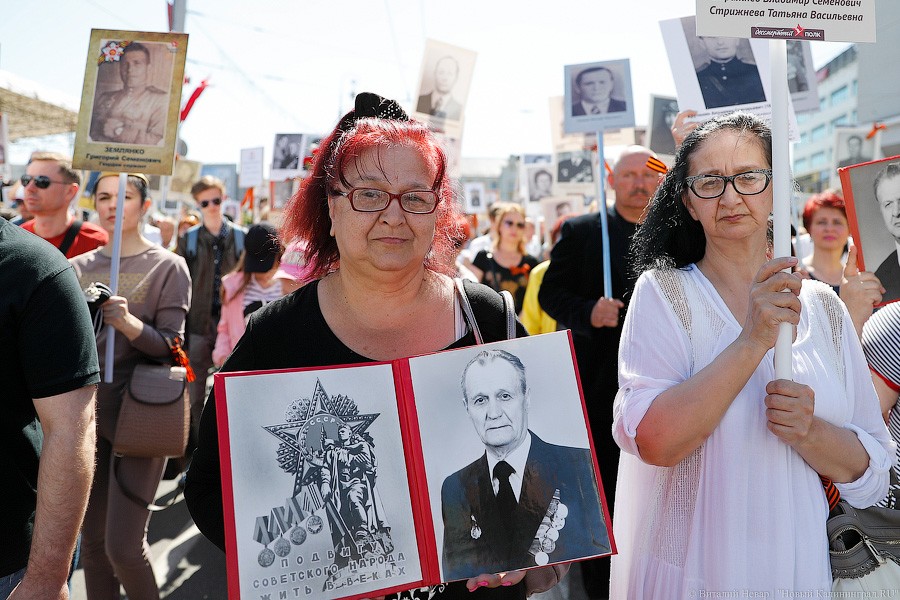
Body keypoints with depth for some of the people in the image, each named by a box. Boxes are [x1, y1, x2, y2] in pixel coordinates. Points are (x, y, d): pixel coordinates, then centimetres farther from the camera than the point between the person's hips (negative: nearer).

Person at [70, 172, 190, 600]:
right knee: (92, 541, 12)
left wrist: (126, 321, -27)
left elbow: (170, 346, -10)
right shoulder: (79, 267, 8)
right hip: (87, 413, 5)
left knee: (123, 546, -5)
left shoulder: (168, 266, -3)